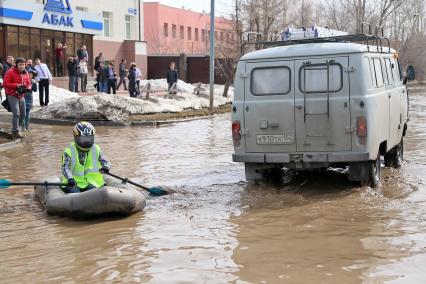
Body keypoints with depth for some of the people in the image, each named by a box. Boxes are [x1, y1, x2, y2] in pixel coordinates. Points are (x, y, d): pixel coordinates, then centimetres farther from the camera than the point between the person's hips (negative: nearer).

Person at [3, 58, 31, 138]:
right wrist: (16, 85, -22)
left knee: (23, 114, 7)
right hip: (12, 95, -7)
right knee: (16, 113, -14)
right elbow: (5, 83, -14)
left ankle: (15, 129, 22)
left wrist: (27, 88, -10)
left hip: (21, 96, 7)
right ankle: (15, 132, -7)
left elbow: (28, 83, 13)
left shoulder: (25, 73, 7)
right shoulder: (10, 72, -11)